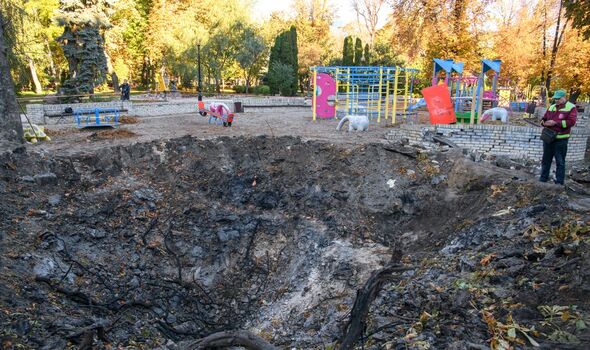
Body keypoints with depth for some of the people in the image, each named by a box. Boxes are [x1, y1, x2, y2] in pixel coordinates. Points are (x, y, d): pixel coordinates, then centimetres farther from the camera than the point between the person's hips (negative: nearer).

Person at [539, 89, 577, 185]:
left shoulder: (571, 108, -5)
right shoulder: (551, 107, 12)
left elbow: (571, 122, -16)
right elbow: (543, 119, 18)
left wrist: (555, 122, -20)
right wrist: (545, 123, -6)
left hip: (561, 139, -6)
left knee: (560, 162, 1)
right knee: (546, 160, 12)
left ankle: (559, 182, 6)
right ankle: (543, 179, 22)